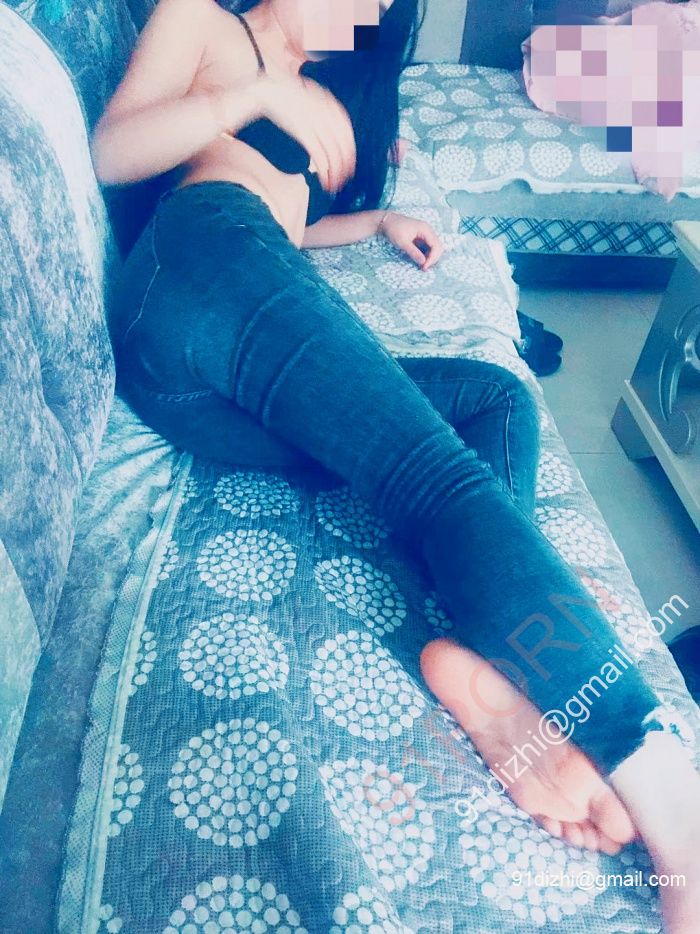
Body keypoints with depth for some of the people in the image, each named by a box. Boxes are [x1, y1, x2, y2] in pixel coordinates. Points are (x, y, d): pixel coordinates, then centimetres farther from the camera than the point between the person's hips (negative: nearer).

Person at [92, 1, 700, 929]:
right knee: (443, 471, -26)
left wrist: (378, 221, 27)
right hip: (199, 261, -7)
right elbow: (111, 154, 7)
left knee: (499, 397, -6)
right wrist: (258, 95, 0)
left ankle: (493, 665, -33)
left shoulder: (323, 94, 40)